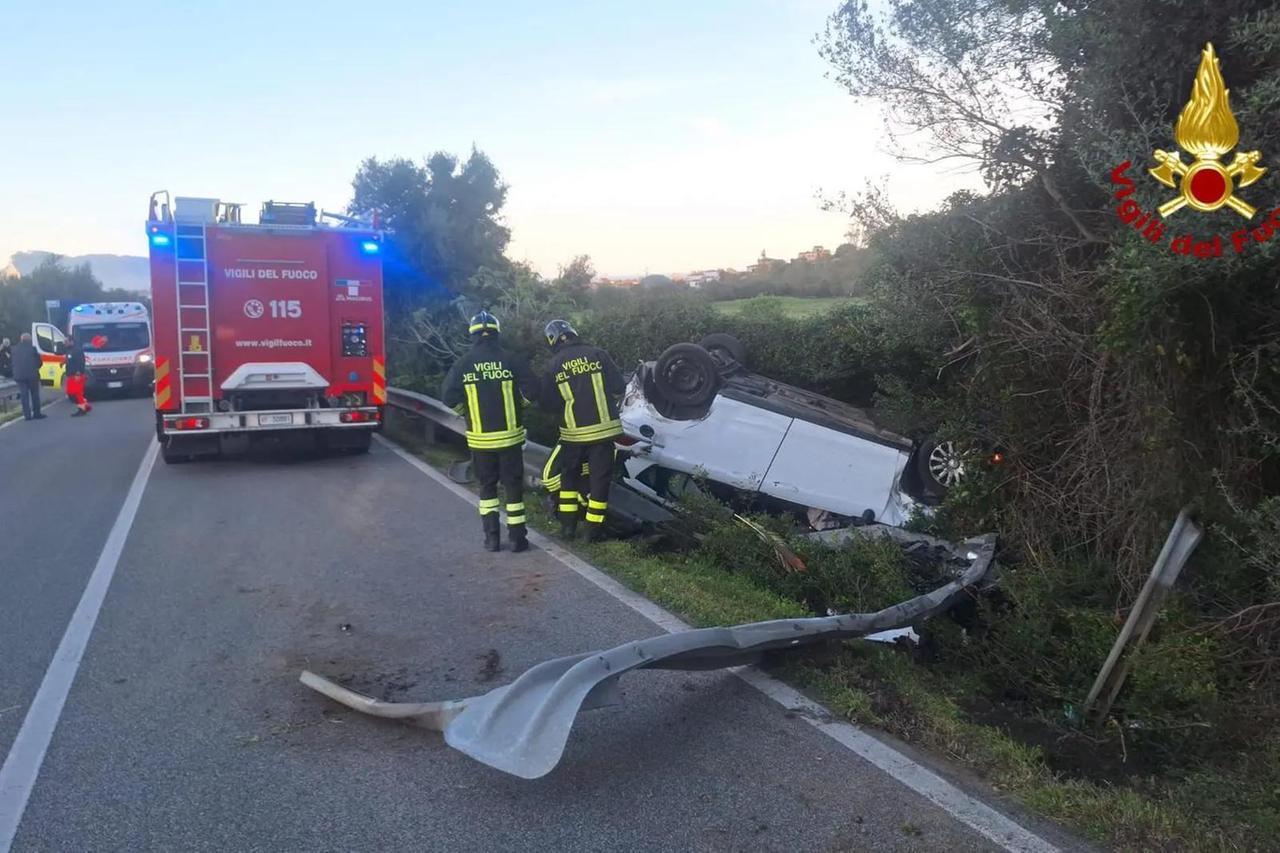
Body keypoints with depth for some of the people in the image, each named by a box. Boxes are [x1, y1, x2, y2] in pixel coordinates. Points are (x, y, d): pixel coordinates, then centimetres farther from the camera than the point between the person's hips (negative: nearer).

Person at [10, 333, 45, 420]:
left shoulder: (15, 348, 3)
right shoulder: (32, 348, -7)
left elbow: (13, 362, 8)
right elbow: (38, 361, -2)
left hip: (19, 375, 3)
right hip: (32, 374, -3)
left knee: (24, 395, 5)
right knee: (35, 394, 8)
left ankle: (27, 415, 3)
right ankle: (36, 413, 9)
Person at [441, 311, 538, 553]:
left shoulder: (463, 364, -4)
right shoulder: (509, 361, -6)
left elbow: (448, 396, -4)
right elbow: (532, 389, -7)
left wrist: (467, 413, 12)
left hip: (480, 438, 1)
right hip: (510, 436, -1)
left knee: (487, 486, 14)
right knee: (513, 485, 8)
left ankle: (491, 538, 13)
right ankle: (517, 538, 10)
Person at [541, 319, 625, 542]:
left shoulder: (554, 365, 0)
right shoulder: (597, 354, -4)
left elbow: (549, 403, 2)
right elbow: (619, 387, -2)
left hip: (573, 432, 1)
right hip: (603, 428, -1)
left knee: (569, 475, 19)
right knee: (600, 478, 7)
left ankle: (568, 525, 20)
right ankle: (594, 530, 10)